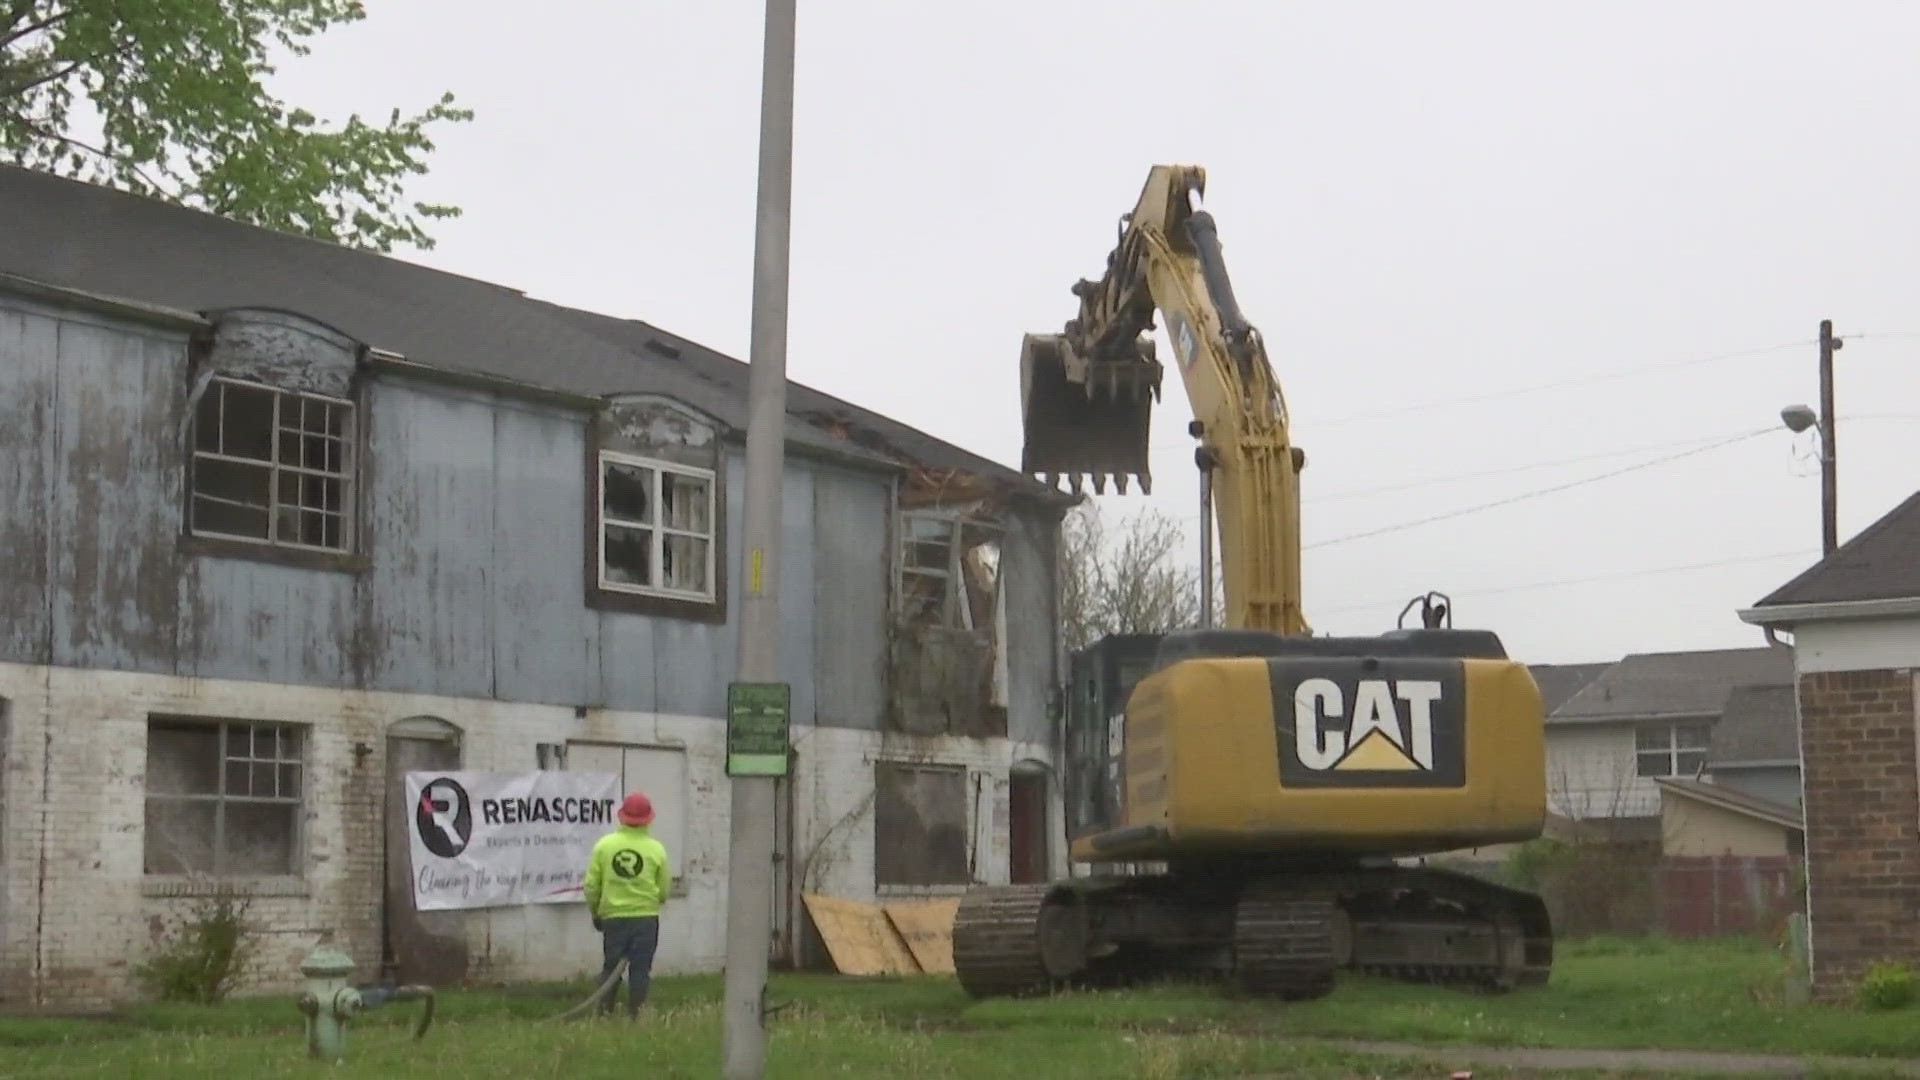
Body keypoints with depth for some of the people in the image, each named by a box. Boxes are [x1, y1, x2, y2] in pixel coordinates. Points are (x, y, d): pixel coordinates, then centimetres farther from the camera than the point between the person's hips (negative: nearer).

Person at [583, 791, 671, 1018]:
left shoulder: (604, 845, -4)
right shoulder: (656, 849, -5)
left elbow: (591, 885, 0)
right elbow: (664, 891, 1)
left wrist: (595, 912, 15)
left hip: (613, 916, 1)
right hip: (646, 917, -1)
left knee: (611, 966, 11)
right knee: (640, 968, 5)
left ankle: (605, 1013, 8)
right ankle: (633, 1015, 4)